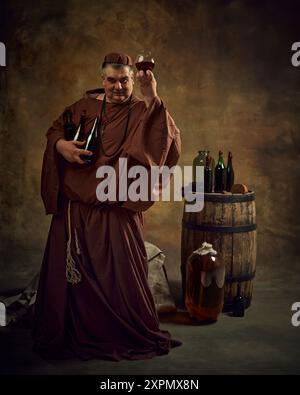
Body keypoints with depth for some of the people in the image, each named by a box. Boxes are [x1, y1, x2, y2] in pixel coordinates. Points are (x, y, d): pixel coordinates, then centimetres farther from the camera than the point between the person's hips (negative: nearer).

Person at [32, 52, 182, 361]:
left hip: (115, 208, -3)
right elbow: (55, 129, 19)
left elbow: (168, 143, -18)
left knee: (118, 273, 3)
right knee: (69, 270, 9)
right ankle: (70, 333, 29)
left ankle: (133, 335, 24)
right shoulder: (85, 106, 8)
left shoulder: (141, 113, -1)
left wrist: (151, 99, -27)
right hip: (74, 206, 3)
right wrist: (61, 145, -3)